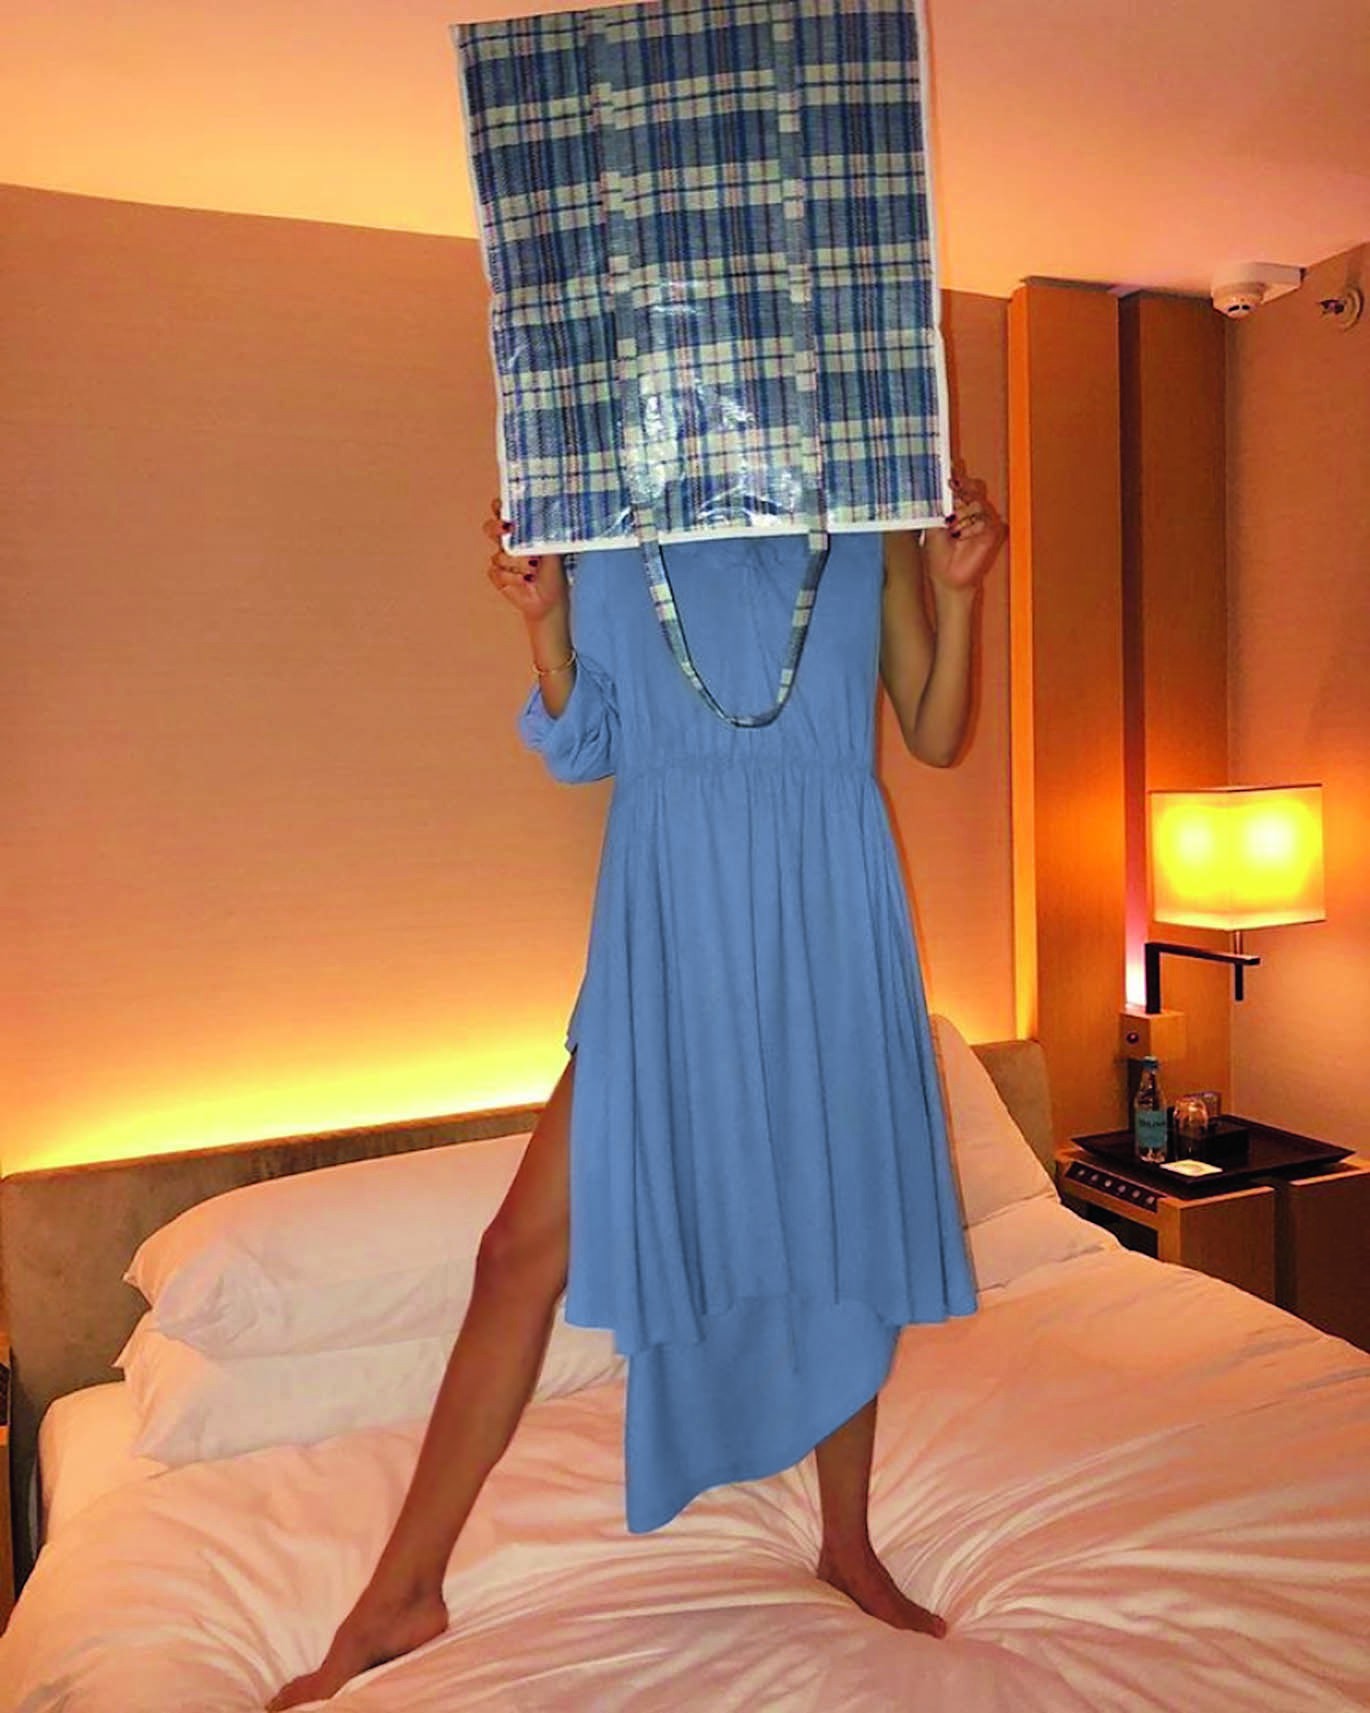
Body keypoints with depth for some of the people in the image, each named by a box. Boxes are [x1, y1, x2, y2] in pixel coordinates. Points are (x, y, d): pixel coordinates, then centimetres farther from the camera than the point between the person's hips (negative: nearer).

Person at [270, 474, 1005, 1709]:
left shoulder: (874, 524, 8)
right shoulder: (614, 523, 7)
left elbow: (937, 739, 7)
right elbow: (584, 748, 5)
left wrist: (956, 591, -6)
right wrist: (544, 619, -9)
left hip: (829, 921, 1)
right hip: (675, 922, -1)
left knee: (848, 1233, 12)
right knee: (527, 1247, -2)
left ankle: (848, 1543, 36)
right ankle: (402, 1594, 16)